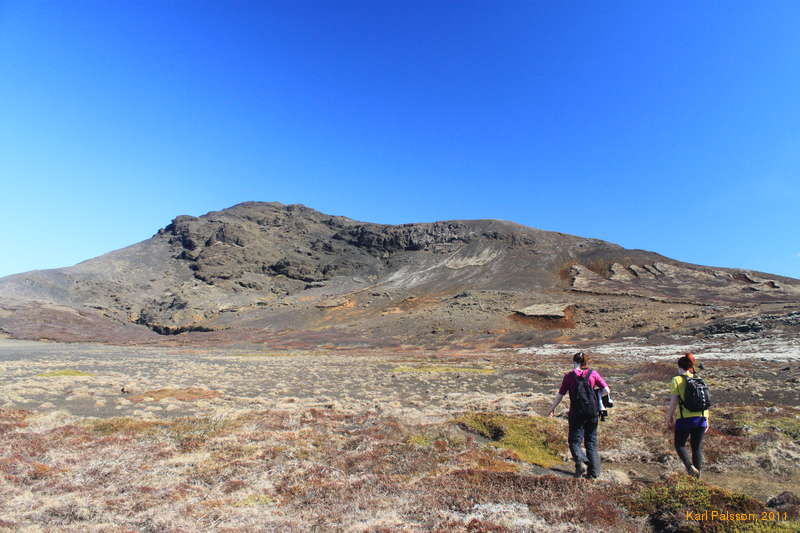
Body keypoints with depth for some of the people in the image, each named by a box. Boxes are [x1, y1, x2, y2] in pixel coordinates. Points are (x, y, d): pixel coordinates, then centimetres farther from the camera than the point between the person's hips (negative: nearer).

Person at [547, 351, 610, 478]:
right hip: (593, 412, 3)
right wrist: (594, 395, 14)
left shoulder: (569, 376, -3)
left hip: (577, 413, -3)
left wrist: (552, 409, 13)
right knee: (591, 441, 15)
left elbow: (560, 395, 0)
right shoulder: (593, 374, 1)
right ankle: (594, 472, 13)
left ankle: (580, 461, -18)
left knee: (574, 440, 8)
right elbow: (606, 390, -3)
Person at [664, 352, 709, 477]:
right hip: (700, 419, 4)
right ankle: (696, 477, 18)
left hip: (685, 419, -4)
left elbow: (673, 403, -10)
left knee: (680, 445, 14)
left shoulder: (677, 380, -7)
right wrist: (706, 420, 16)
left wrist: (669, 420, -1)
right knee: (697, 448, 15)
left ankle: (690, 466, -9)